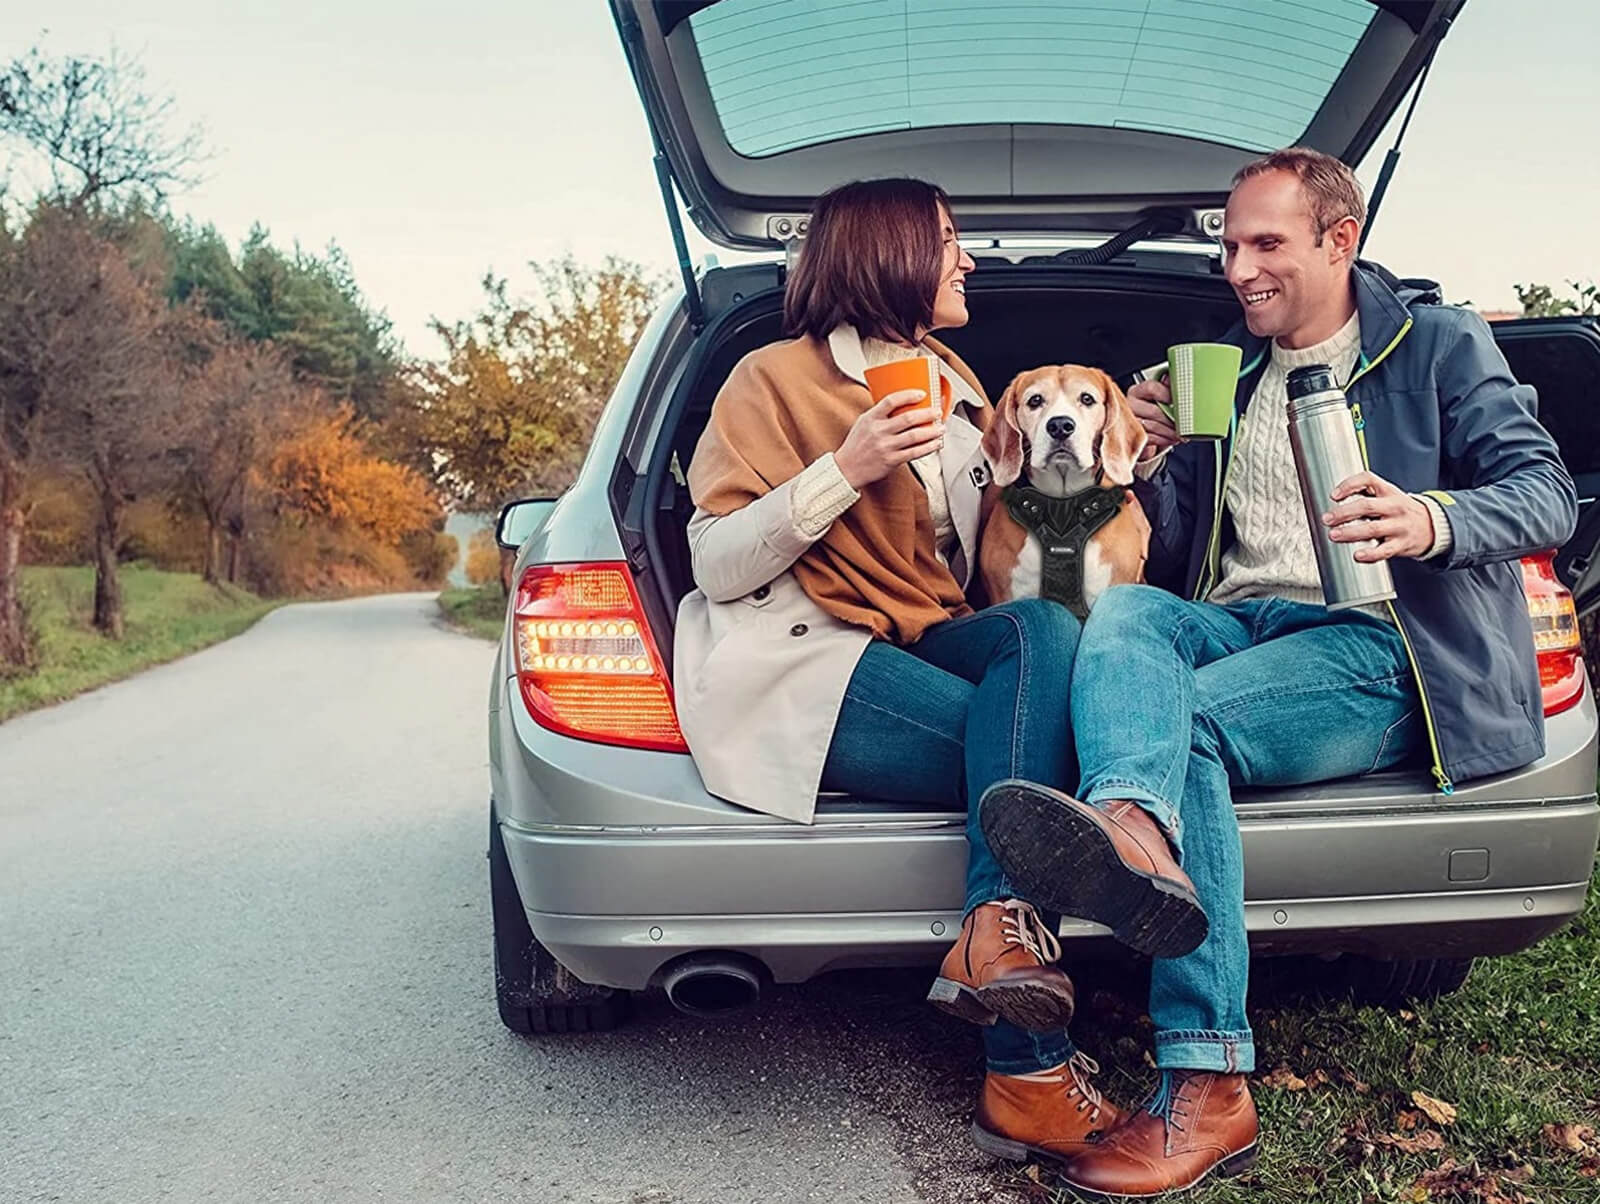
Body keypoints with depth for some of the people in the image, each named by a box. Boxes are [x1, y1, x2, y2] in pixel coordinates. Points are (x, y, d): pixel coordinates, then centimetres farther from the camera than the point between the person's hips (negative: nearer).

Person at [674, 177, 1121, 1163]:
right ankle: (1029, 1077, -29)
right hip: (801, 660, -6)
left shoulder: (958, 389, 20)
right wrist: (845, 470, -19)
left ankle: (1002, 934, -40)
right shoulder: (777, 380, -1)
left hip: (922, 645, 6)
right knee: (1036, 744, -27)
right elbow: (716, 570, -8)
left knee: (1045, 630, -27)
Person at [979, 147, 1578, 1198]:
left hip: (1375, 647, -4)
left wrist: (1433, 520, -24)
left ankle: (1202, 1091, -43)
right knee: (1124, 611, -28)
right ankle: (1135, 829, -60)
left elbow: (1548, 496, -2)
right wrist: (1159, 463, 1)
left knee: (1189, 715, -32)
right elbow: (1180, 560, 22)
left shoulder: (1439, 343, 10)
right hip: (1236, 624, 5)